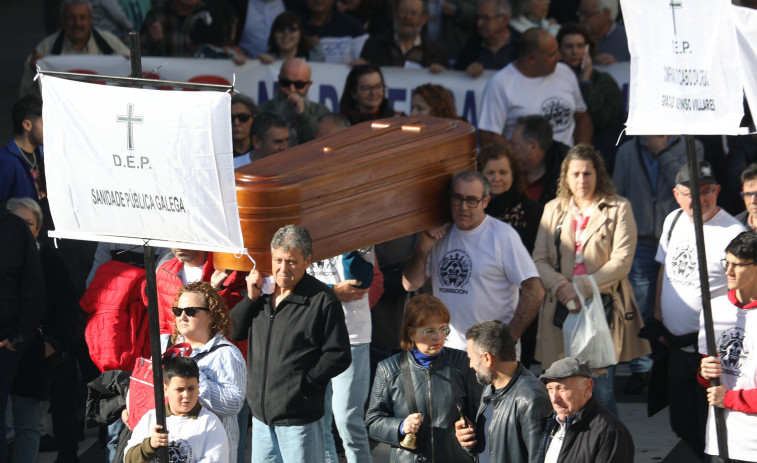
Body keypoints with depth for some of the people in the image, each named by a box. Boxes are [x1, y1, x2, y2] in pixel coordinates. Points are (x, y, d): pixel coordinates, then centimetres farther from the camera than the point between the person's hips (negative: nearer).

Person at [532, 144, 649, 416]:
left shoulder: (617, 210, 6)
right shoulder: (553, 210, 16)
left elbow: (621, 261, -4)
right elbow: (539, 260, 9)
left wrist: (581, 288, -13)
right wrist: (561, 286, -12)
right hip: (562, 309, 3)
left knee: (601, 389, -8)